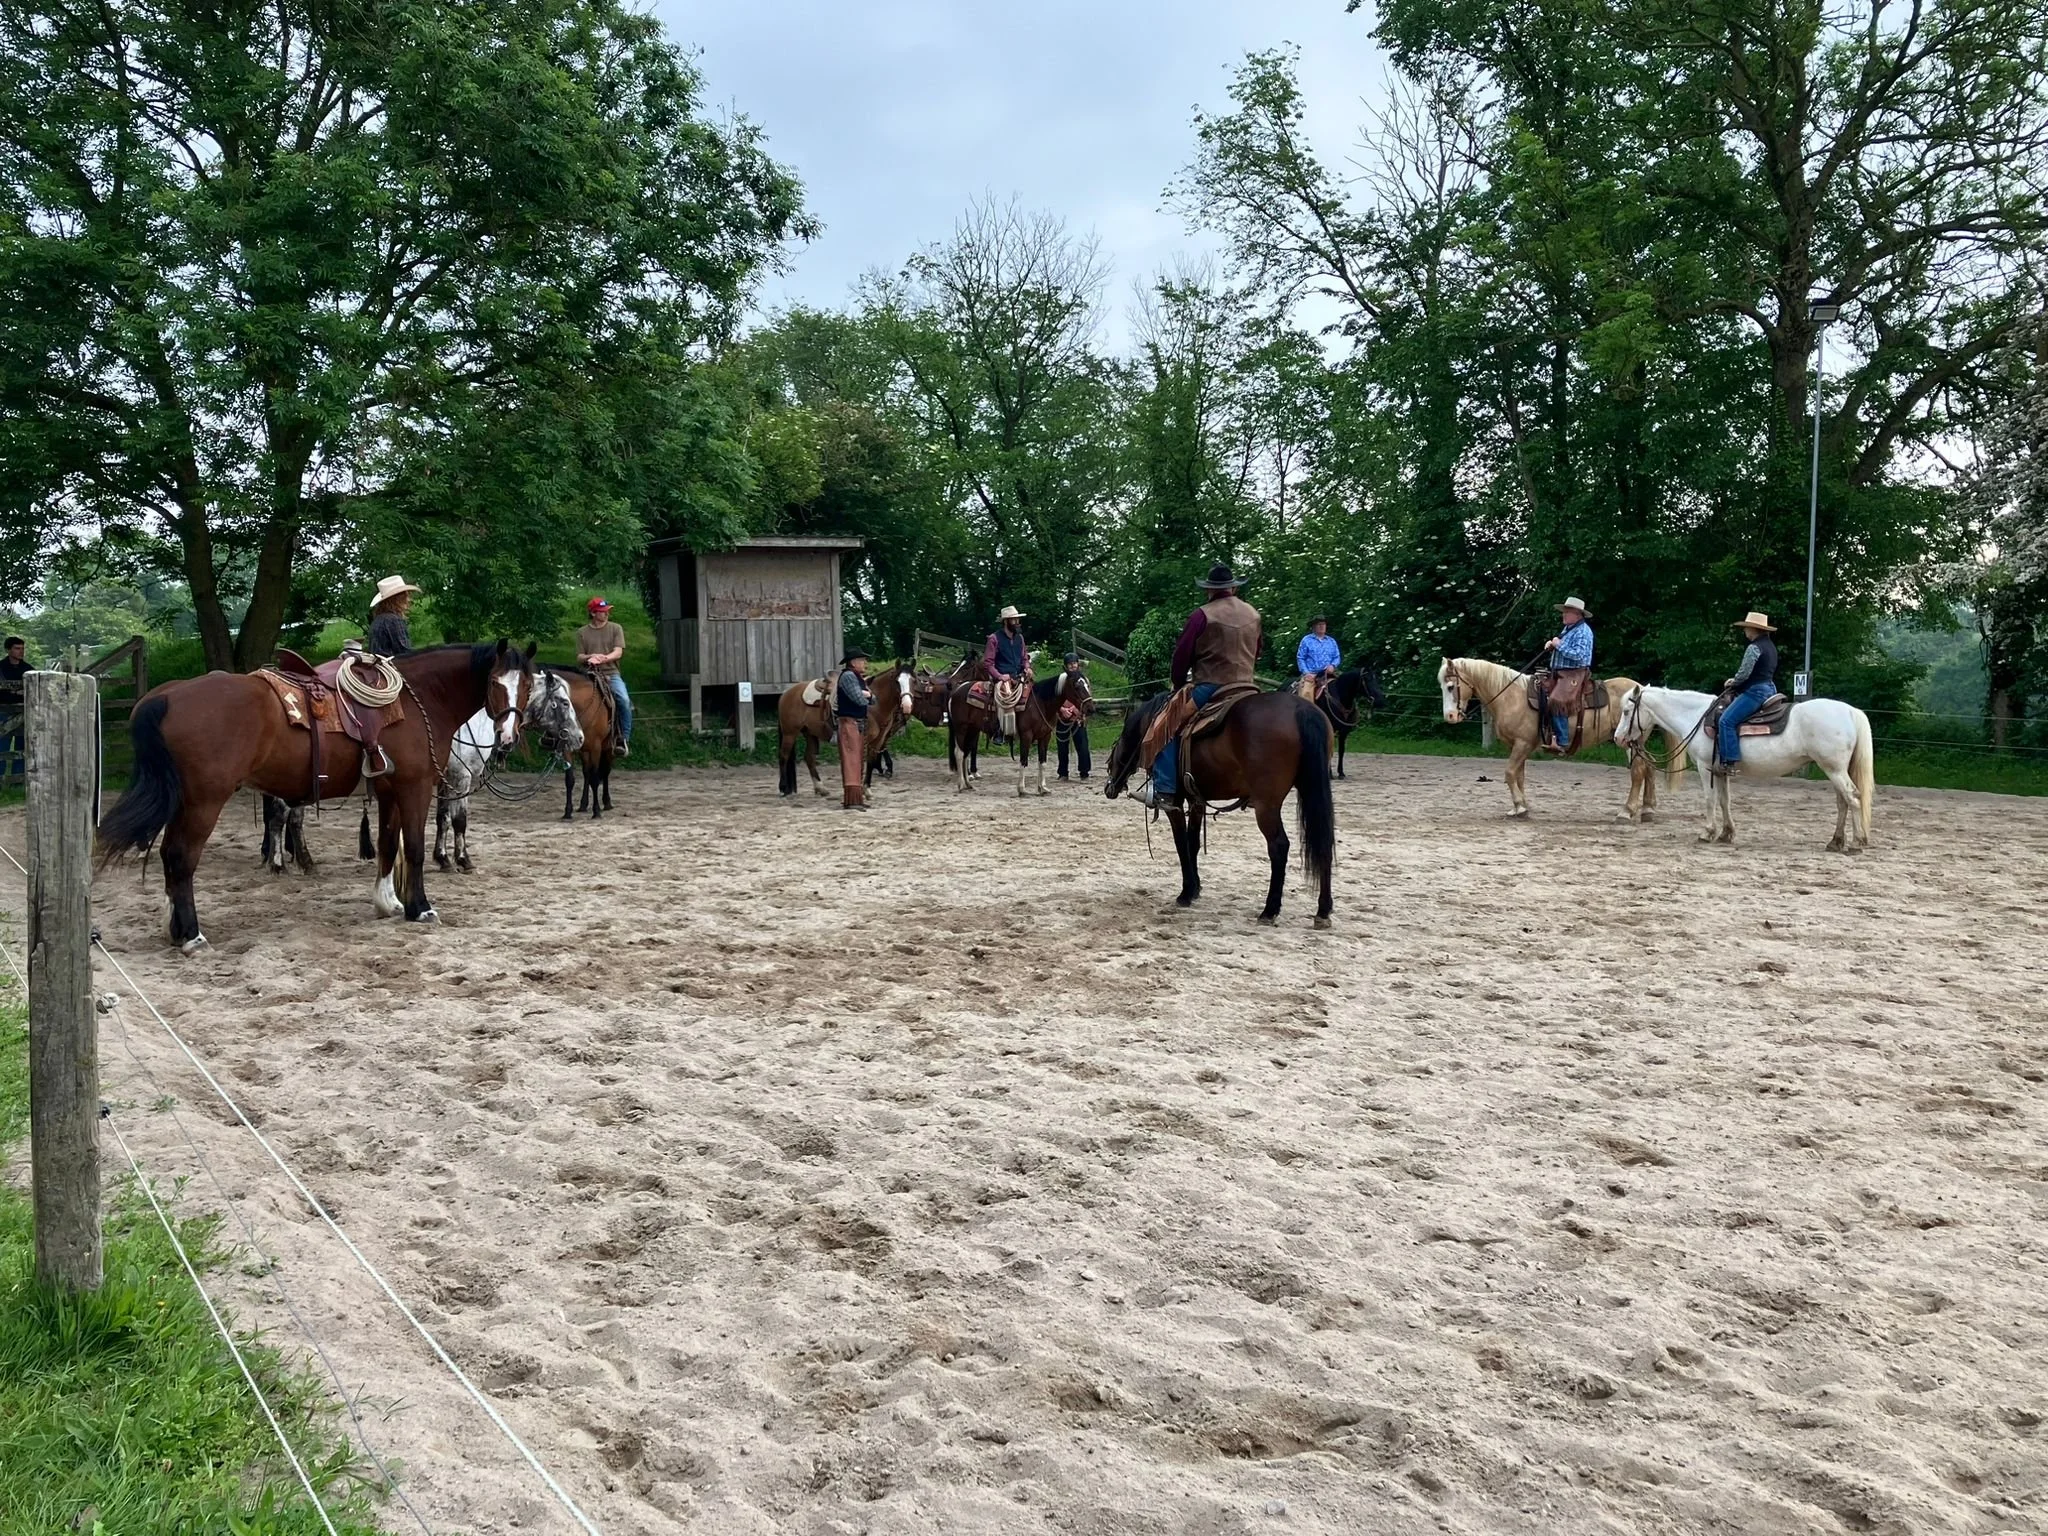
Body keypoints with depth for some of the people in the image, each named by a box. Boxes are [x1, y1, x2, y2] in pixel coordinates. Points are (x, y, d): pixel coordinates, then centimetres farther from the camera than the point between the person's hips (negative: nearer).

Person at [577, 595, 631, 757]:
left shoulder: (616, 628, 6)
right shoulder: (582, 632, 8)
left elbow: (618, 652, -4)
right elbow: (579, 657, 8)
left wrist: (603, 658, -22)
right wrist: (590, 657, -14)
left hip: (611, 673, -1)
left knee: (624, 700, -26)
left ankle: (624, 739, -16)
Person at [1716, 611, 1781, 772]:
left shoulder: (1754, 647, -15)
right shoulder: (1770, 646, 16)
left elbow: (1744, 673, -17)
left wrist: (1732, 683, 3)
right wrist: (1736, 682, 18)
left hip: (1755, 691, -11)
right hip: (1769, 688, 11)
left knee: (1727, 720, -15)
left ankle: (1730, 761, -22)